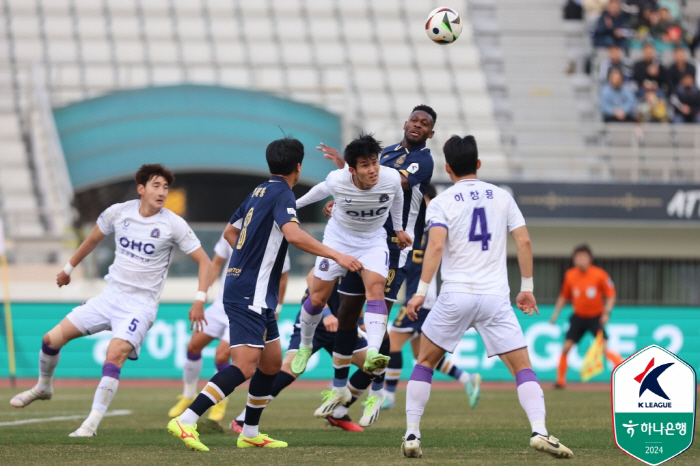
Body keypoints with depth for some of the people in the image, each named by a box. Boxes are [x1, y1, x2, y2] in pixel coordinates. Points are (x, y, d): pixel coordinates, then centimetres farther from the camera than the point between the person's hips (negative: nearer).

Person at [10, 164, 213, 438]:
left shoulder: (173, 224, -10)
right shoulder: (118, 212, 0)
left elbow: (204, 261, -5)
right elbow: (94, 239, 20)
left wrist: (200, 300, -17)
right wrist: (69, 268, 30)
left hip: (141, 305, -4)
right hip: (110, 296, 4)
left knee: (115, 355, -28)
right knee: (52, 338, -1)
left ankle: (92, 423, -22)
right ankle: (43, 387, 29)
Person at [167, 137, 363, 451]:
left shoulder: (259, 192, 15)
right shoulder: (282, 194, -11)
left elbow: (230, 232, 25)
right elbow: (293, 235, -28)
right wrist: (335, 255, -26)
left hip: (257, 297, 10)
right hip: (249, 295, -10)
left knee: (271, 363, 17)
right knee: (244, 367, -17)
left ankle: (250, 433, 22)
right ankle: (185, 421, -24)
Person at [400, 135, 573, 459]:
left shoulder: (441, 203, 1)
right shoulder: (501, 197, 9)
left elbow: (436, 245, -13)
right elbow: (524, 242, 5)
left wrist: (421, 292, -13)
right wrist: (527, 288, 12)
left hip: (455, 297, -1)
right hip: (495, 298, 1)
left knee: (424, 363, 17)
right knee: (523, 368, 2)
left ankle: (412, 435, 10)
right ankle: (539, 431, -19)